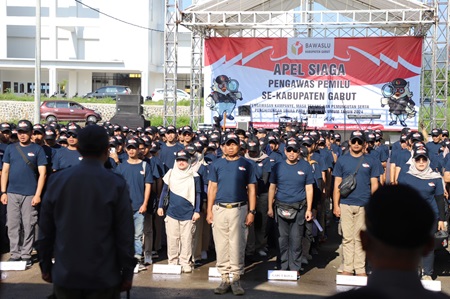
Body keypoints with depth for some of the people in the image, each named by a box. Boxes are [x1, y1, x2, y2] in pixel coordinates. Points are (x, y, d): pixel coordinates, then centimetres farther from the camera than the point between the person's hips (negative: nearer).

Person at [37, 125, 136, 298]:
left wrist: (45, 266, 13)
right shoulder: (116, 184, -11)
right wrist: (127, 272, -2)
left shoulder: (57, 180, -1)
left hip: (65, 275, 3)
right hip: (104, 277, -3)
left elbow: (45, 229, 3)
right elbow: (125, 233, -11)